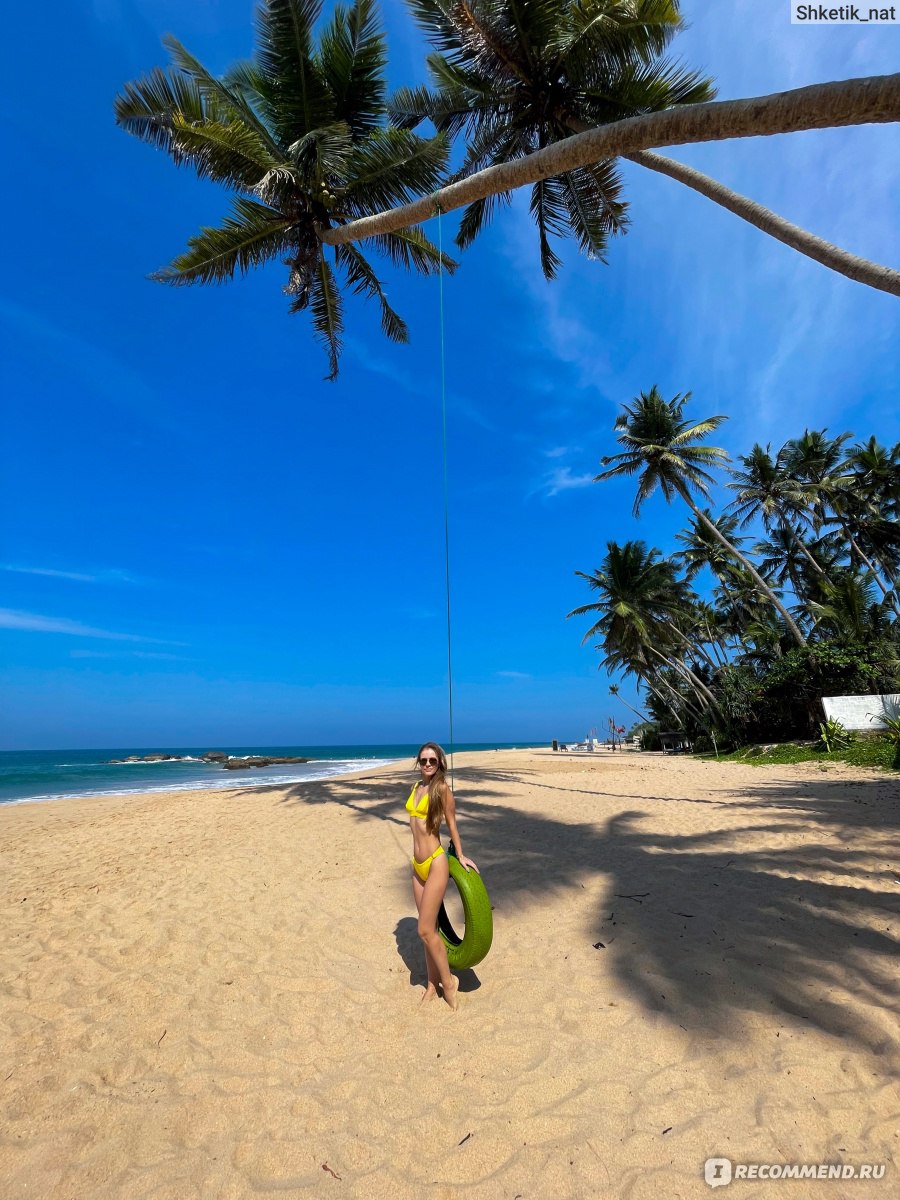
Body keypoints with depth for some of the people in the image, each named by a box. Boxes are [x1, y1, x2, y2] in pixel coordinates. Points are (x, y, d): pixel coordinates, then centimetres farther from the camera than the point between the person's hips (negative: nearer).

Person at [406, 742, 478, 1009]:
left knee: (425, 930, 0)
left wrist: (460, 855, 3)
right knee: (429, 928, 17)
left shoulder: (442, 788, -14)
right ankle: (432, 984, 33)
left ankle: (448, 981, 21)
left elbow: (451, 823, -5)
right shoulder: (416, 786, 6)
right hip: (418, 866, 6)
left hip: (436, 864, -6)